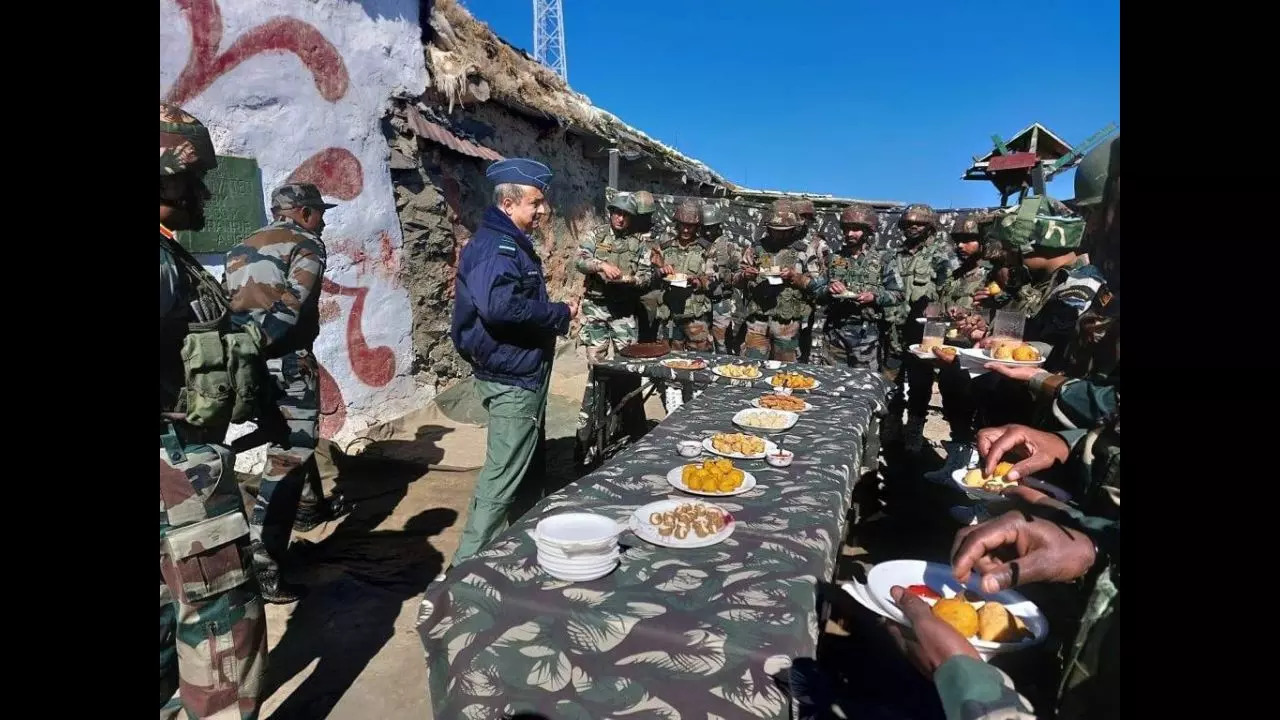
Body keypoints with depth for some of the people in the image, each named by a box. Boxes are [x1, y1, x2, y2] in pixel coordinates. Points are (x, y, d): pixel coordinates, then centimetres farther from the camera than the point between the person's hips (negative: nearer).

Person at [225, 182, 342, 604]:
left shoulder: (242, 248, 20)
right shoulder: (306, 243, -2)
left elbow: (229, 305, 12)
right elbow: (291, 305, -17)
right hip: (287, 362, -8)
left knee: (293, 438, 27)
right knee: (289, 456, -5)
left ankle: (309, 507, 47)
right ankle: (262, 568, -7)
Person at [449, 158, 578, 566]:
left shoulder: (512, 243, 14)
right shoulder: (495, 246, -19)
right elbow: (500, 304, -35)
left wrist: (554, 314, 4)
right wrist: (560, 315, -23)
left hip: (522, 373, 11)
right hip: (511, 378, -11)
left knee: (529, 468, 21)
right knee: (503, 476, -2)